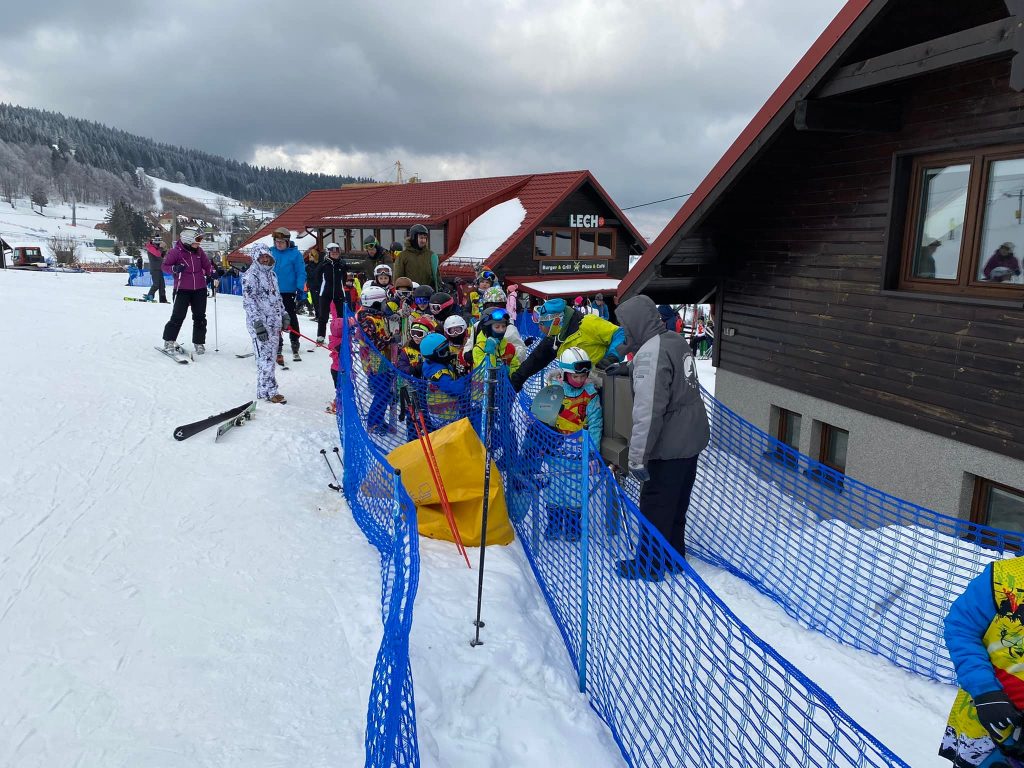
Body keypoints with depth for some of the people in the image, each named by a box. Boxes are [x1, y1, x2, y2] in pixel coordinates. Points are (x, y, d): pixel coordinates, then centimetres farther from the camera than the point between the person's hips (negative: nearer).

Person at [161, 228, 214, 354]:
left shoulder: (199, 251, 5)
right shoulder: (176, 251, -8)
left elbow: (207, 265, 14)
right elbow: (165, 265, -2)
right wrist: (175, 268, -21)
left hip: (200, 288, 5)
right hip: (183, 289, -4)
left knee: (200, 317, 7)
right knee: (178, 316, -7)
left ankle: (199, 342, 17)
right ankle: (169, 340, 9)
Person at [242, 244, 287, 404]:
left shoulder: (271, 274, 18)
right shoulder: (251, 275, -7)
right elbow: (248, 300, -14)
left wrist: (283, 314, 24)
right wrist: (257, 322, -22)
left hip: (274, 321, 8)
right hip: (260, 323, -8)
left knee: (271, 356, 8)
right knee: (265, 356, -9)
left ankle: (264, 390, 14)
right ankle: (269, 391, -6)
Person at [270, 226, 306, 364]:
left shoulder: (295, 253, -7)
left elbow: (301, 273, -5)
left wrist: (300, 289, -13)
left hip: (288, 292, -4)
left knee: (291, 318, 5)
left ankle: (295, 343, 18)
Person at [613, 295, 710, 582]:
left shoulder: (651, 353, -24)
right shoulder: (675, 340, 4)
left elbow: (648, 412, -29)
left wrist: (638, 457, -26)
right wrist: (625, 367, 22)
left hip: (669, 447, -9)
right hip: (692, 438, 9)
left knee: (654, 506, 6)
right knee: (677, 502, 22)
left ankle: (648, 566, 20)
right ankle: (673, 554, 37)